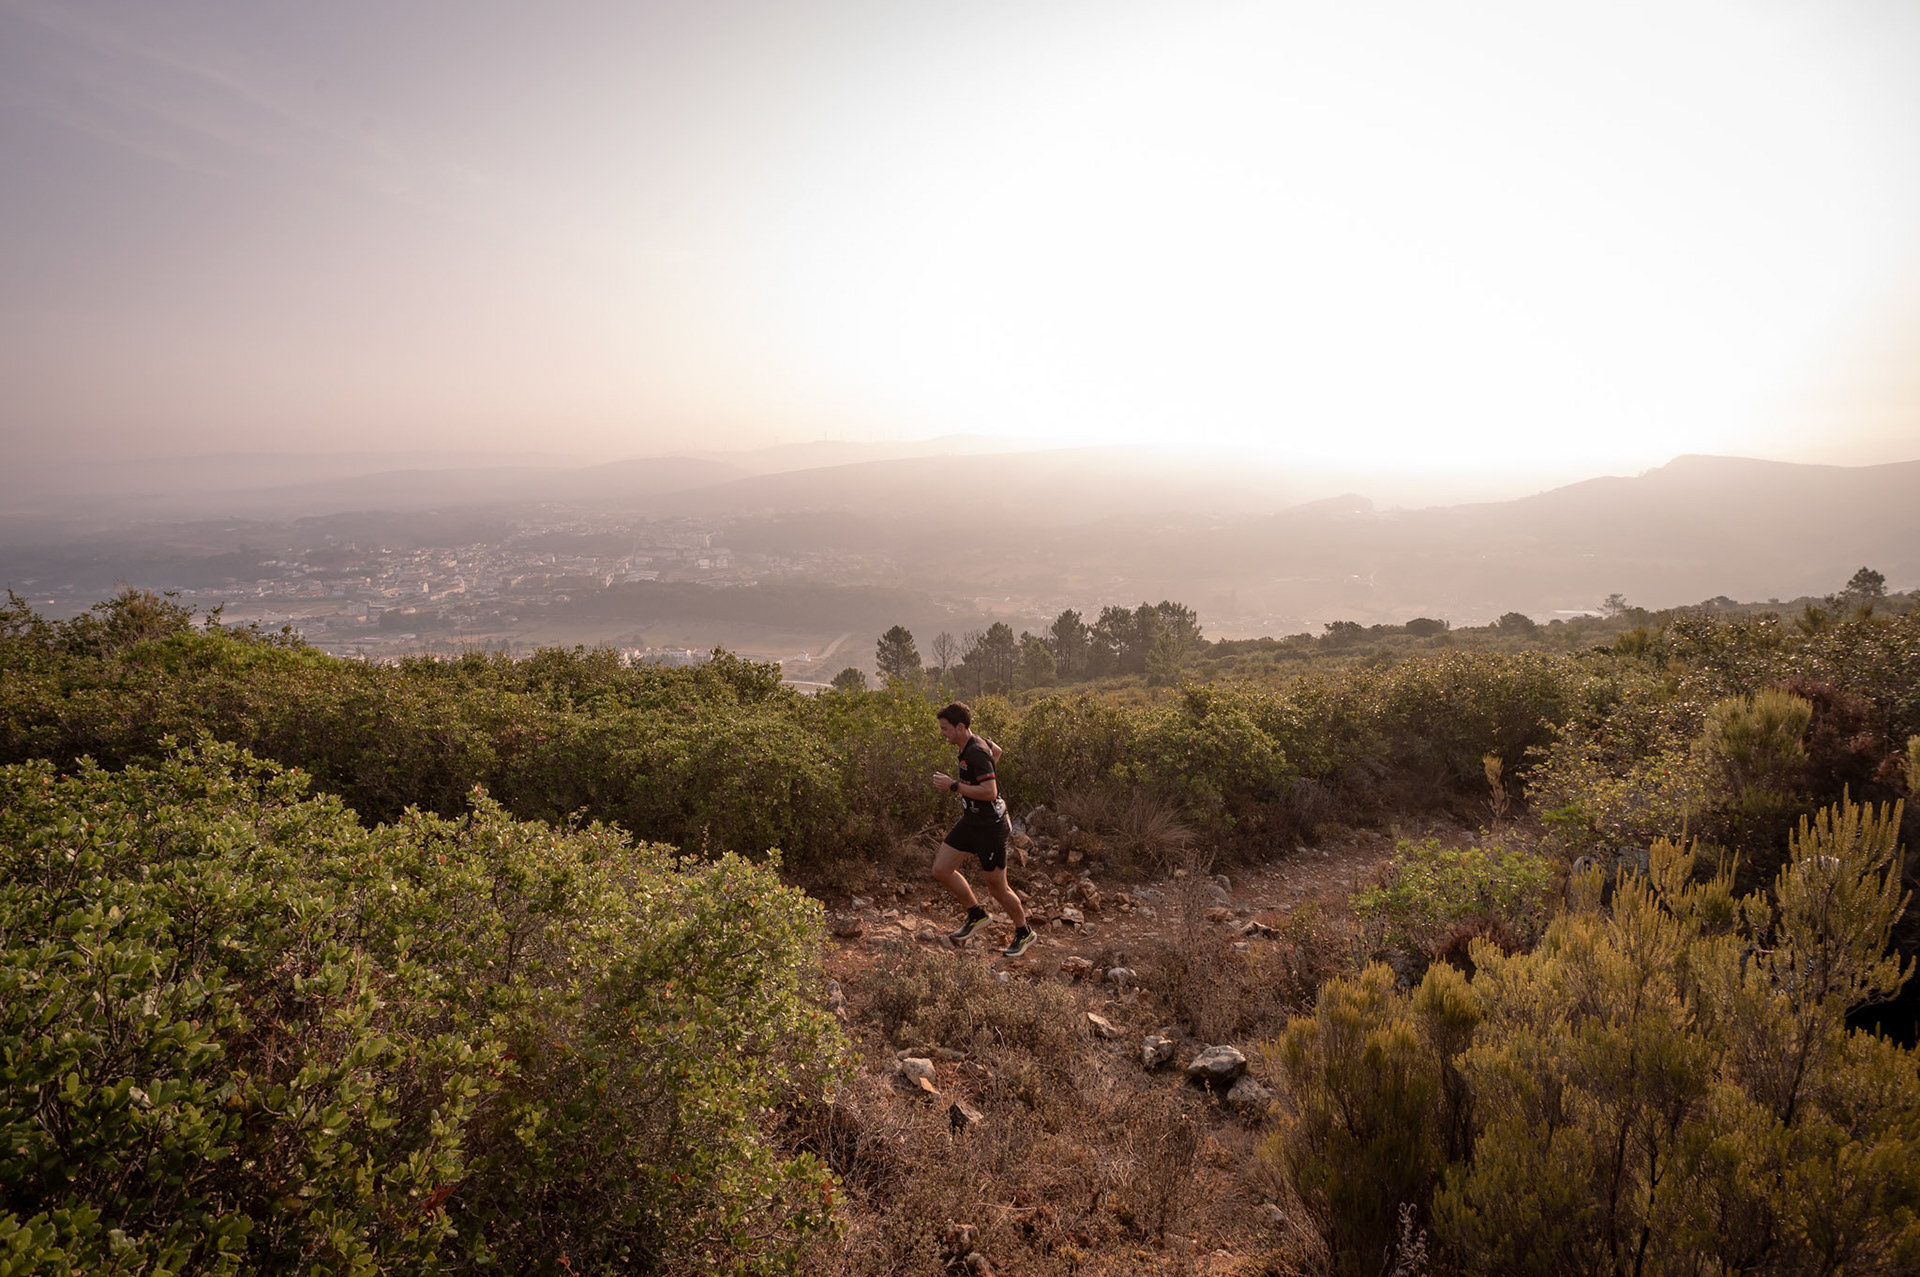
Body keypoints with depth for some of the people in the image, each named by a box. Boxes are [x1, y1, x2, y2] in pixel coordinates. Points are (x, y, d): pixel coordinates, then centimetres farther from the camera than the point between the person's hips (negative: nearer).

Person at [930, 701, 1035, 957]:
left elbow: (990, 792, -32)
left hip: (990, 826, -9)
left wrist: (954, 786, -25)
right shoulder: (973, 744, 4)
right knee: (941, 870, 6)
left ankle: (1024, 933, 26)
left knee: (996, 887, 3)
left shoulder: (976, 753, -24)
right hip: (970, 821, 9)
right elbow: (996, 751, 25)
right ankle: (976, 913, 24)